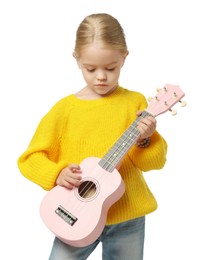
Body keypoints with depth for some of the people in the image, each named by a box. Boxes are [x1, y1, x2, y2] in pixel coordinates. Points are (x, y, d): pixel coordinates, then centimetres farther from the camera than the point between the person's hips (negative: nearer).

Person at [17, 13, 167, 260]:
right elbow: (30, 158, -3)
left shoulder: (135, 102, -3)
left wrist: (144, 140, -20)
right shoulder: (65, 107, -5)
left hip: (128, 216, 1)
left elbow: (156, 160, -1)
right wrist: (57, 174, -20)